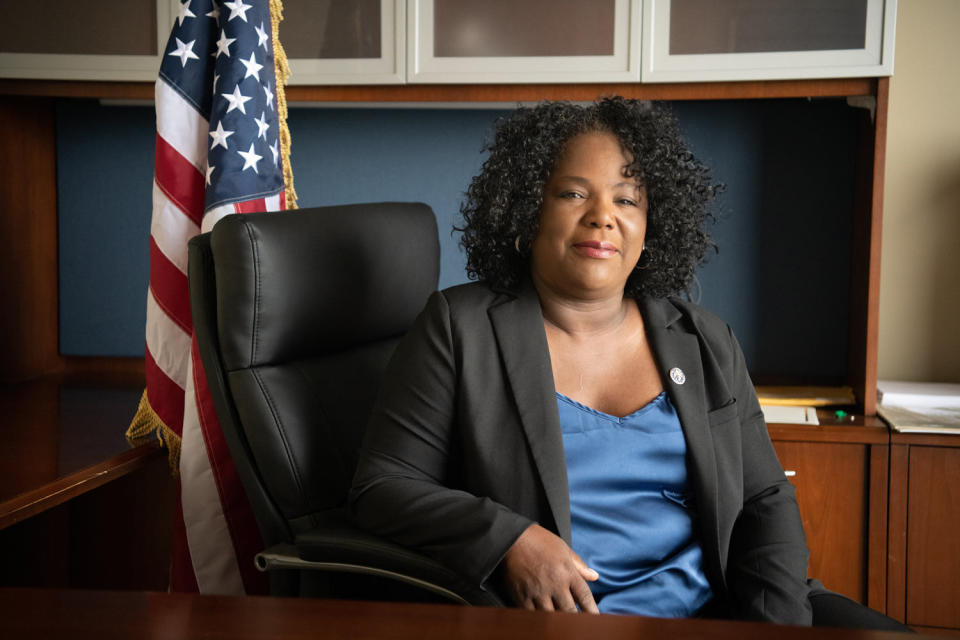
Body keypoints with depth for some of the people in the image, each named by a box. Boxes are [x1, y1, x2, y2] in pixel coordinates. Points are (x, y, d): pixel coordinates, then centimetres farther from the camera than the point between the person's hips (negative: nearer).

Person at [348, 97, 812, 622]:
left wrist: (780, 621, -4)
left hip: (710, 615, 4)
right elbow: (381, 489, -2)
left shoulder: (707, 343, 13)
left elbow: (765, 502, 13)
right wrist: (509, 540, -18)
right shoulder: (459, 328, 1)